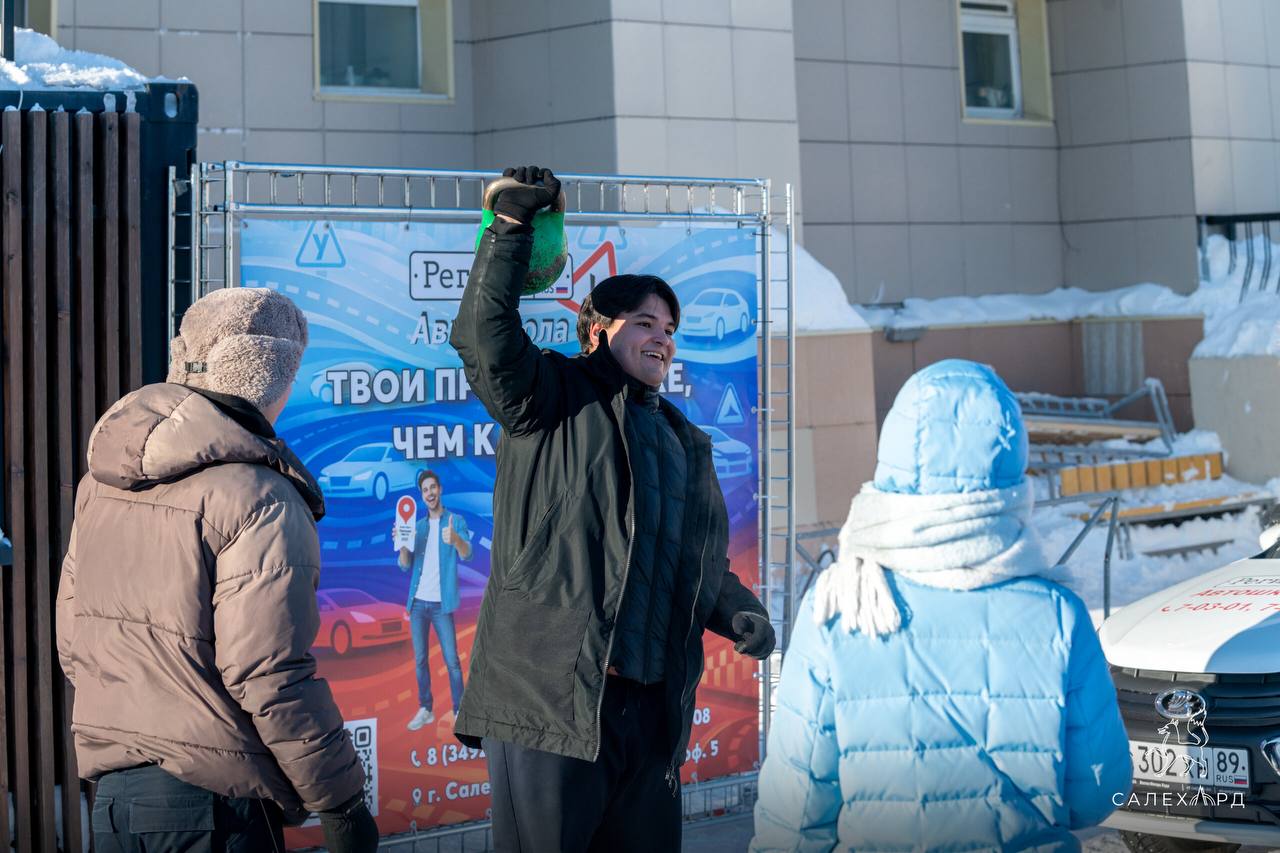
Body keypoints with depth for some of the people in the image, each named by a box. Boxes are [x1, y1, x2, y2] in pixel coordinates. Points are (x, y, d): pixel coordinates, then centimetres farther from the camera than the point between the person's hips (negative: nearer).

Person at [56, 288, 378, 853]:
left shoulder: (100, 483, 8)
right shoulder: (258, 498, -16)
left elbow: (72, 642, 14)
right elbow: (272, 679, -20)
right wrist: (341, 804, -12)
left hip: (109, 782, 7)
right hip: (210, 802, -7)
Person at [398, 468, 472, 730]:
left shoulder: (456, 521, -2)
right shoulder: (418, 526, 12)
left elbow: (467, 555, -19)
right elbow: (405, 565, 8)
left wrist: (455, 539, -42)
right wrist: (403, 544, -13)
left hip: (441, 603, -4)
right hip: (418, 602, 5)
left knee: (451, 660, -6)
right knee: (420, 659, 7)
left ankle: (459, 712, -2)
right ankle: (425, 710, 14)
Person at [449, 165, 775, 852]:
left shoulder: (686, 443, 26)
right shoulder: (553, 399, 5)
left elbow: (705, 560, 30)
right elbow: (483, 334, -13)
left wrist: (738, 612, 9)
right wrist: (512, 224, -17)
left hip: (654, 710, 7)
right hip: (548, 699, -7)